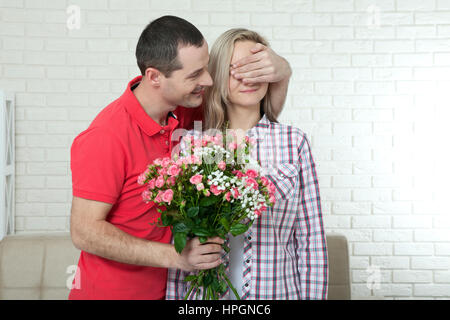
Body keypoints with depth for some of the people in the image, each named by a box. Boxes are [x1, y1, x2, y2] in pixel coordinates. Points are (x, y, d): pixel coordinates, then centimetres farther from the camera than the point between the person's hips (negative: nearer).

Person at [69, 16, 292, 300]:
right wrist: (174, 256, -30)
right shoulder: (106, 138, -27)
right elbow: (85, 232, -23)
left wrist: (281, 73, -16)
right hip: (111, 291, -6)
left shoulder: (183, 108, -7)